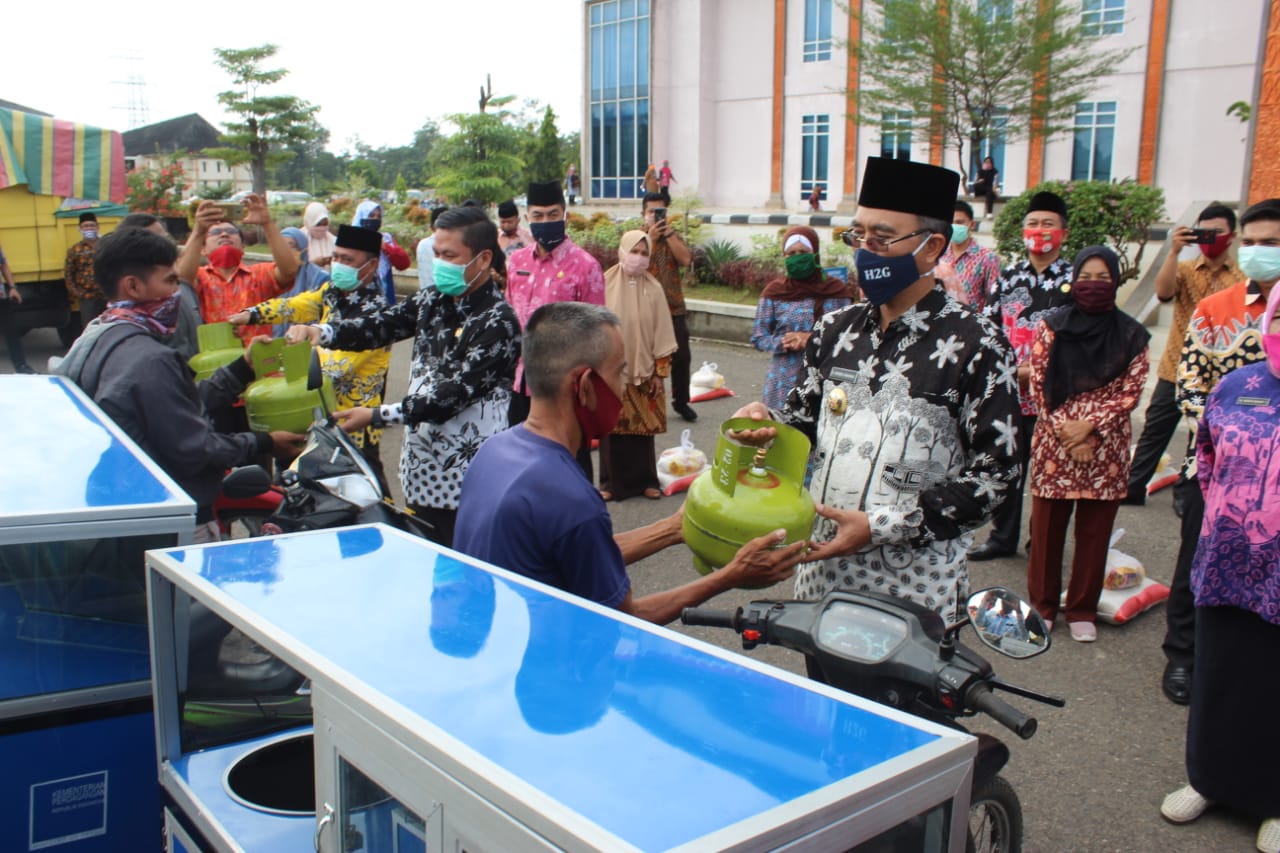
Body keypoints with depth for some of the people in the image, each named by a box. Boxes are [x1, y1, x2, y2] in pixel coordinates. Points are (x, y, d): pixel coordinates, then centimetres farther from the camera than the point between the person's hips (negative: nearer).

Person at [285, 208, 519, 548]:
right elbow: (380, 325, 4)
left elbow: (455, 393, -20)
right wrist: (320, 331, -15)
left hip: (465, 477, -7)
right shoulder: (433, 300, 8)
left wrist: (377, 415, -20)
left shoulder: (498, 322, -16)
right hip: (420, 464, 7)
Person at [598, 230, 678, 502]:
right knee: (611, 428, 4)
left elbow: (661, 332, 3)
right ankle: (611, 481, 15)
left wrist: (660, 371, 1)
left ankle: (645, 480, 18)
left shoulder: (653, 288, 1)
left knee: (642, 428, 5)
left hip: (643, 370, 1)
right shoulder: (606, 284, -4)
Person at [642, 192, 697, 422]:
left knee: (681, 356, 5)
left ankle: (681, 401, 19)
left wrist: (668, 233, -11)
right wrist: (651, 237, -17)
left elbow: (686, 259, -7)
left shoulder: (673, 236, 12)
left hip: (674, 308, 3)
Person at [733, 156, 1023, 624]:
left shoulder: (976, 347, -12)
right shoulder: (836, 329, 5)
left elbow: (995, 474, -12)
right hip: (823, 569, 5)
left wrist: (881, 526, -19)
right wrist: (770, 421, -8)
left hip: (915, 585, -5)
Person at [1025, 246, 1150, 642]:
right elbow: (1038, 383, -3)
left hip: (1107, 448, 1)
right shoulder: (1052, 326, 0)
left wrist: (1090, 426, -13)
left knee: (1095, 532, 8)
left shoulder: (1131, 335, 2)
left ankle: (1083, 610, 21)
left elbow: (1130, 391, -1)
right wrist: (1065, 429, -11)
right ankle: (1042, 603, 22)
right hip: (1054, 442, -1)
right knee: (1047, 528, 7)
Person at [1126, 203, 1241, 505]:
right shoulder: (1184, 269, 3)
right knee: (1154, 431, 6)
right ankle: (1133, 486, 14)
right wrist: (1174, 251, -26)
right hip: (1175, 369, 1)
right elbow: (1163, 292, -18)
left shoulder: (1242, 280, -1)